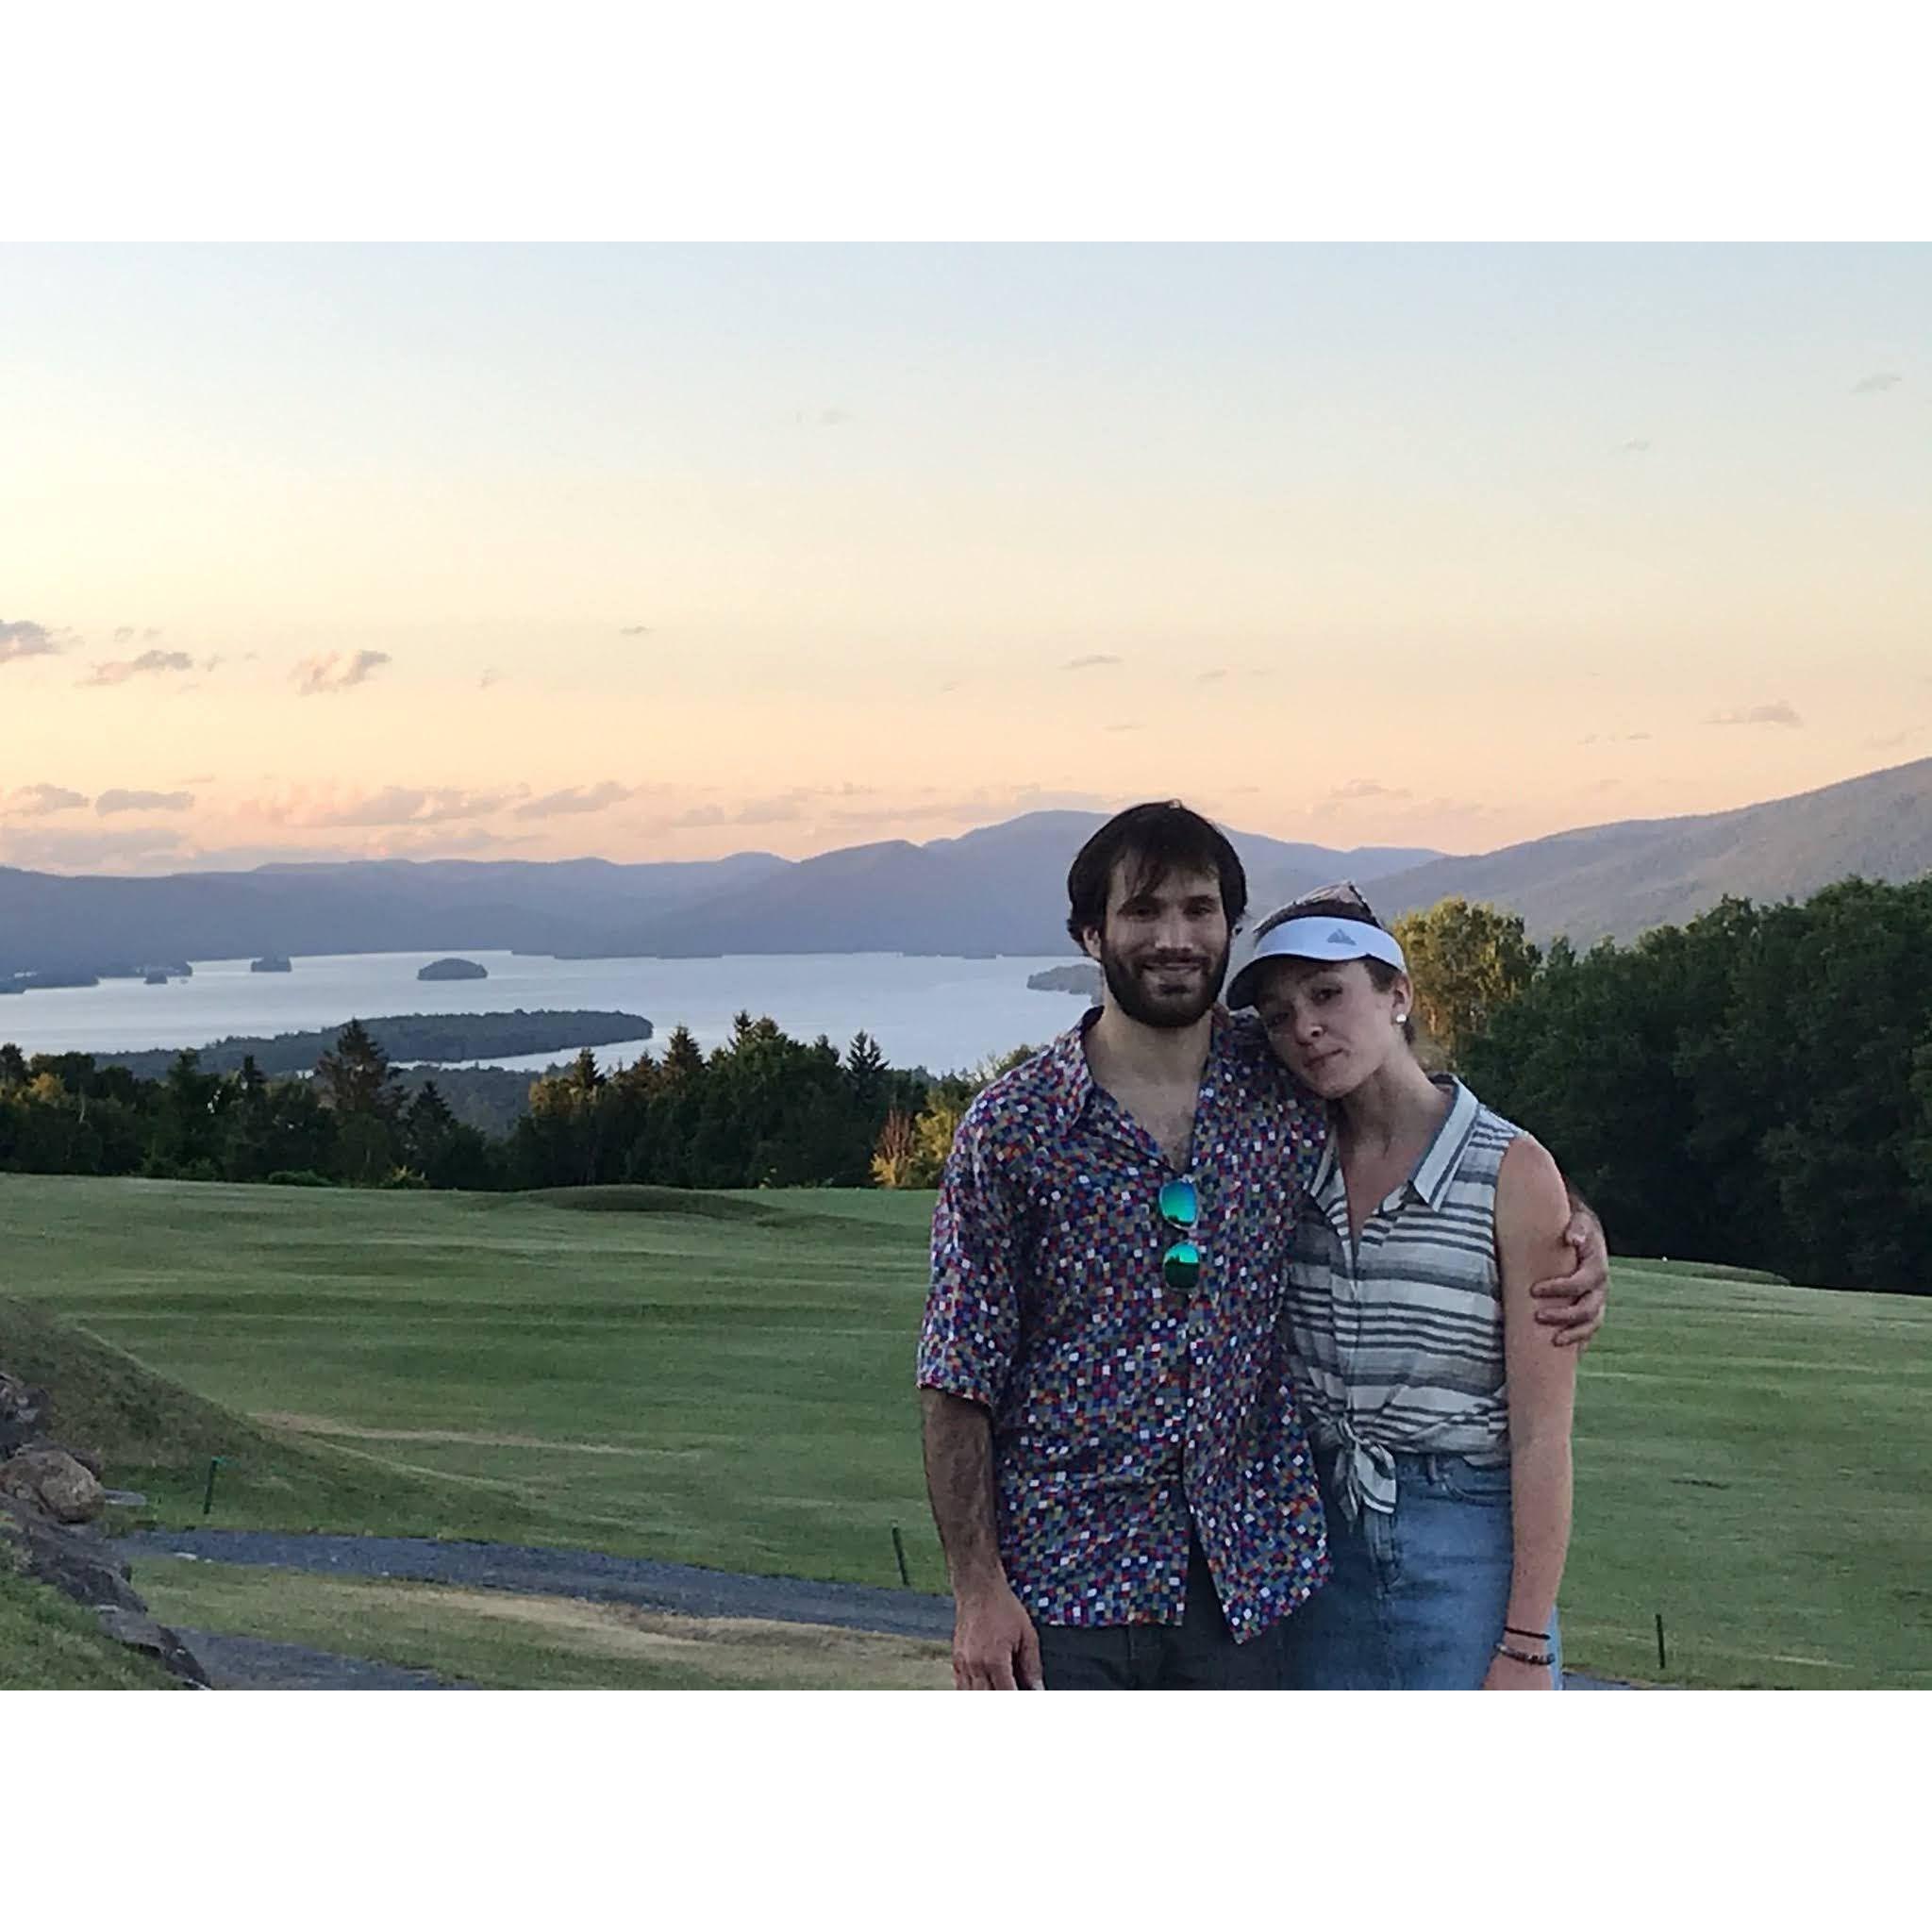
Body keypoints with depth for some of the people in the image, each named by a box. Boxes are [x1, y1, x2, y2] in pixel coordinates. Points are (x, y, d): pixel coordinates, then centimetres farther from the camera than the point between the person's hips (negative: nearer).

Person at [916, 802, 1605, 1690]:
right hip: (1062, 1577, -3)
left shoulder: (1288, 1091, 3)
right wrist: (978, 1589, -10)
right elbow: (959, 1384, -4)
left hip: (1238, 1577, 3)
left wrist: (1575, 1228, 3)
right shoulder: (1012, 1127, -5)